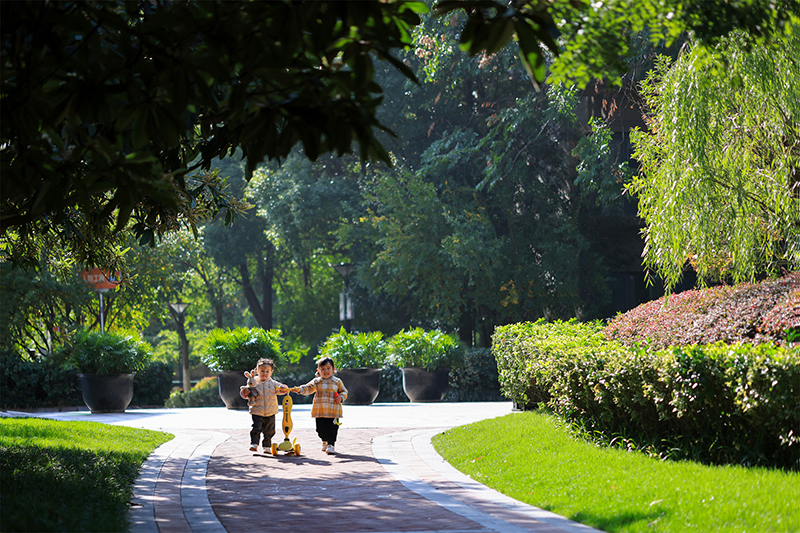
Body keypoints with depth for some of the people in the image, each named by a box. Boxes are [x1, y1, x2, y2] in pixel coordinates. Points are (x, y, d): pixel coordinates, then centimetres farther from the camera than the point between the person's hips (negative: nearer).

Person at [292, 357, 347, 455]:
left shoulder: (337, 382, 7)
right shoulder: (316, 381, 8)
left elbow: (344, 391, 13)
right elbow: (308, 389, 2)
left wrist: (341, 397, -7)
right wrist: (300, 389, -16)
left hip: (333, 411, -2)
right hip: (319, 411, 2)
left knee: (332, 428, -9)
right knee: (321, 429, 9)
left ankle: (331, 445, -3)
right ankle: (325, 441, 34)